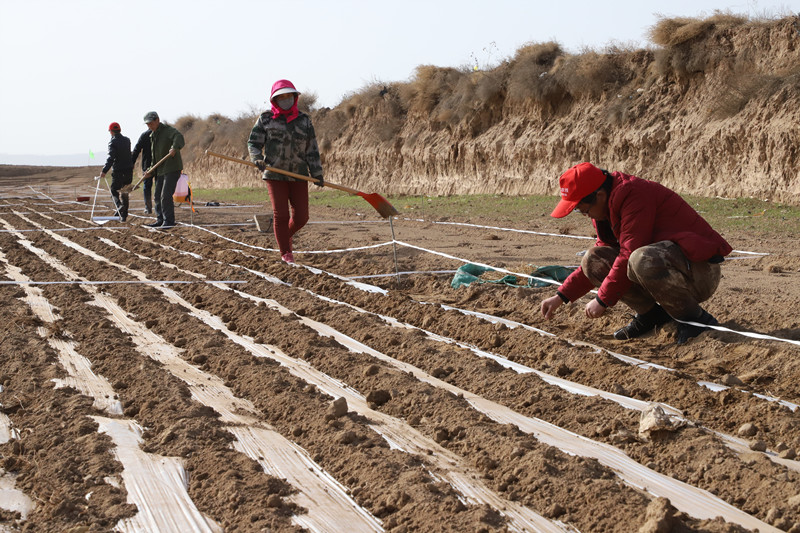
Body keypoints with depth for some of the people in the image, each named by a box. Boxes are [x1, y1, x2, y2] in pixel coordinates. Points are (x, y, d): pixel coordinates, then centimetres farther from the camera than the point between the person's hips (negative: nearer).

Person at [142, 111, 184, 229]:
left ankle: (169, 221, -9)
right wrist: (151, 171, 15)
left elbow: (179, 138, -31)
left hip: (172, 169, -9)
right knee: (157, 196, 12)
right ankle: (160, 220, 21)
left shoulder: (168, 131, -9)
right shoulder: (152, 136, 19)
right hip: (160, 170, 9)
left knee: (165, 195, -15)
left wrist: (174, 148, -49)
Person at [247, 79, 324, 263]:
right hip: (274, 175, -2)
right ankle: (285, 252, 8)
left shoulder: (304, 120, 10)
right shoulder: (265, 119, 4)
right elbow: (253, 143, 3)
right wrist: (257, 159, -16)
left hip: (299, 175, 2)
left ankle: (286, 235, 32)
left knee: (301, 216, 0)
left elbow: (312, 149, 10)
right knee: (281, 214, -7)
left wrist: (317, 173, 5)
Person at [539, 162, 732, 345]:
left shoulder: (634, 195, -19)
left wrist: (602, 300, -16)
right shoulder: (610, 204, 11)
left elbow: (629, 255, -24)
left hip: (701, 270, -9)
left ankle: (697, 319, -17)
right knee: (593, 260, -2)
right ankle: (650, 314, 4)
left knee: (642, 260, -39)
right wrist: (561, 296, 12)